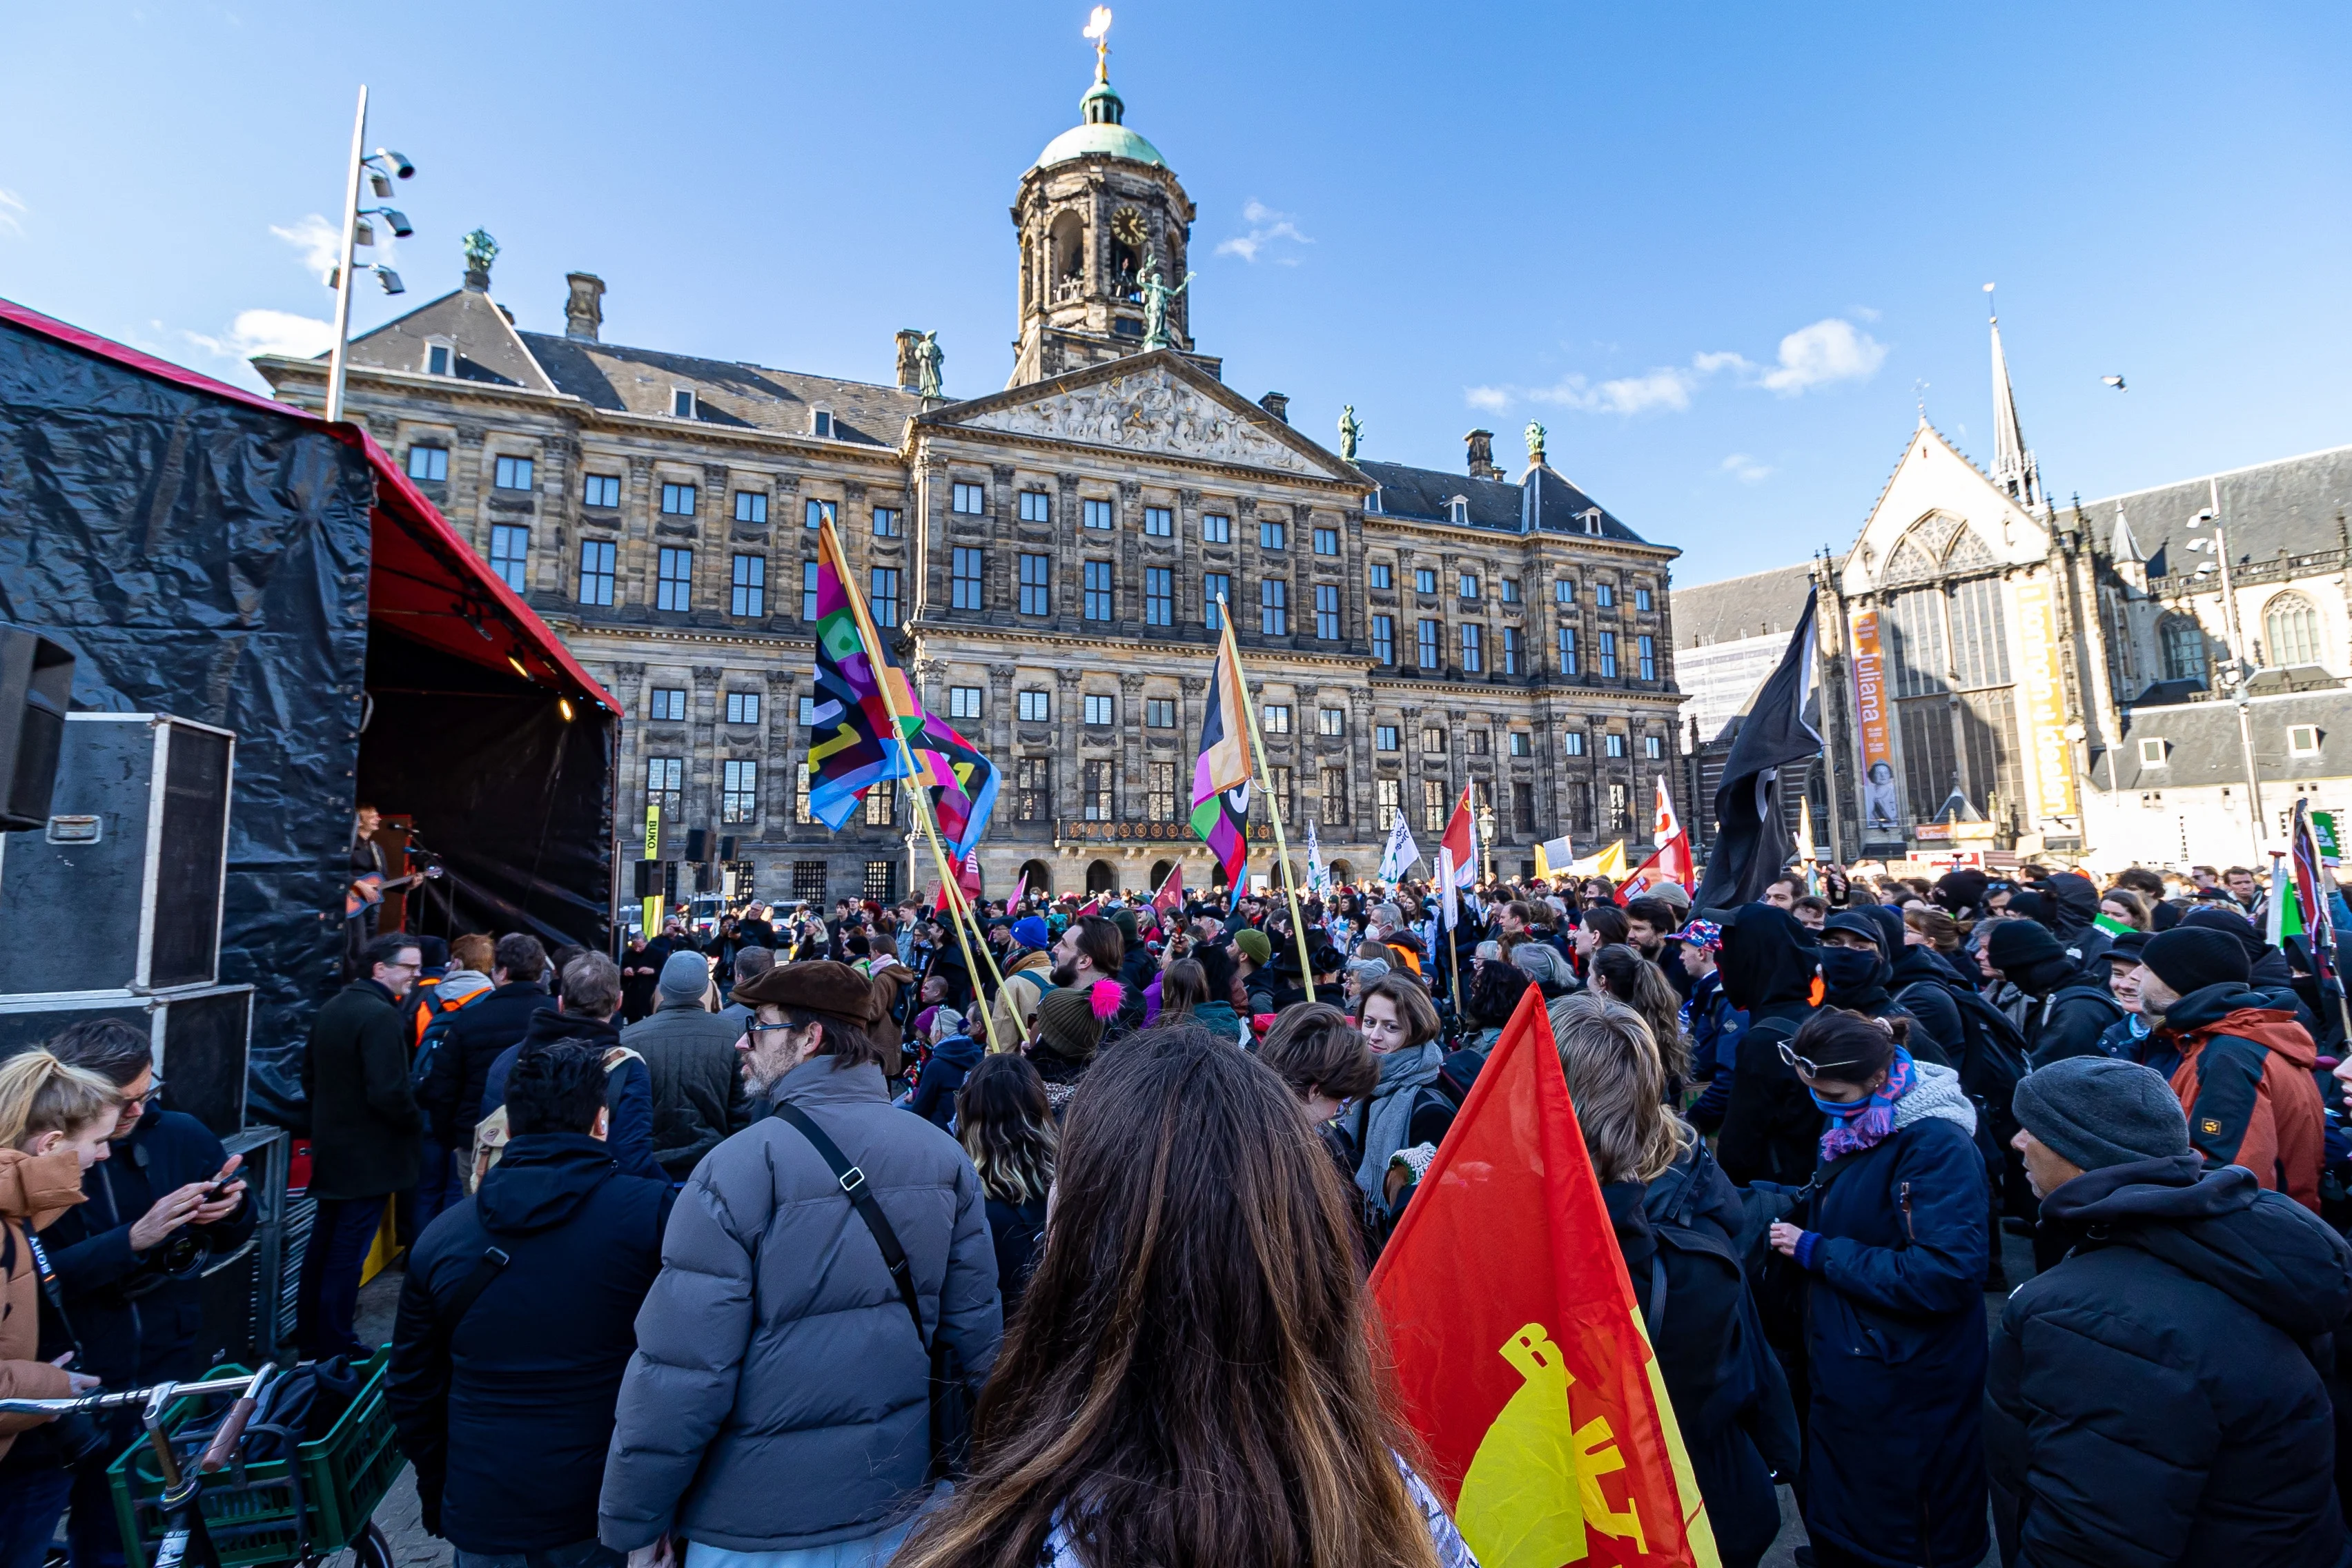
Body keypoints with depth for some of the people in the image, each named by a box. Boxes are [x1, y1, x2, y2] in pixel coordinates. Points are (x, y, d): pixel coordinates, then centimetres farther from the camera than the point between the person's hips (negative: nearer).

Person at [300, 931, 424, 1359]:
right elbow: (389, 1091, -28)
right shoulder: (380, 1015, -23)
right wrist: (415, 1123, -11)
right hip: (369, 1156, -9)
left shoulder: (331, 1008, 7)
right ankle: (333, 1347, 11)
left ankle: (309, 1337, 31)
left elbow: (309, 1077, 16)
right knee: (348, 1252, 1)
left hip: (331, 1149, 9)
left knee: (322, 1243, 19)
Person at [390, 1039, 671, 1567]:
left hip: (483, 1517, 3)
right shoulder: (651, 1210, -17)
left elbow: (411, 1389, 8)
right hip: (606, 1510, -3)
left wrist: (438, 1500, 21)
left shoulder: (440, 1237, -2)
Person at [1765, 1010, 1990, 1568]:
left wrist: (1816, 1252, -22)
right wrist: (1790, 1208, -1)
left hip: (1905, 1400, -7)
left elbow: (1945, 1274, -28)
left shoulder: (1937, 1145, -23)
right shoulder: (1857, 1128, 2)